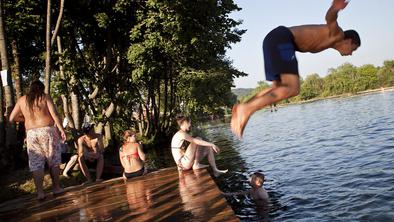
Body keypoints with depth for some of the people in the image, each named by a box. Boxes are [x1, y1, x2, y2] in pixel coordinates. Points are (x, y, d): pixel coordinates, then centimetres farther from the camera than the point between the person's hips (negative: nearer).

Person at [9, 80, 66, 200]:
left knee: (36, 163, 5)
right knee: (53, 161, 9)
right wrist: (61, 129, -9)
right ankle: (56, 187, 13)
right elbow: (54, 114, -9)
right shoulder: (45, 97, 2)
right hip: (48, 131, -2)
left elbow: (12, 118, 12)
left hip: (31, 134, 2)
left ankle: (40, 192, 2)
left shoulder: (22, 100, 11)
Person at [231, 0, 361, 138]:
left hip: (274, 41, 10)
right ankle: (247, 109, -26)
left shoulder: (326, 42, 30)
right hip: (280, 39, -10)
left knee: (279, 89, 17)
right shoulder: (337, 34, 4)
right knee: (292, 89, -18)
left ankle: (242, 108, 6)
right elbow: (330, 19, -19)